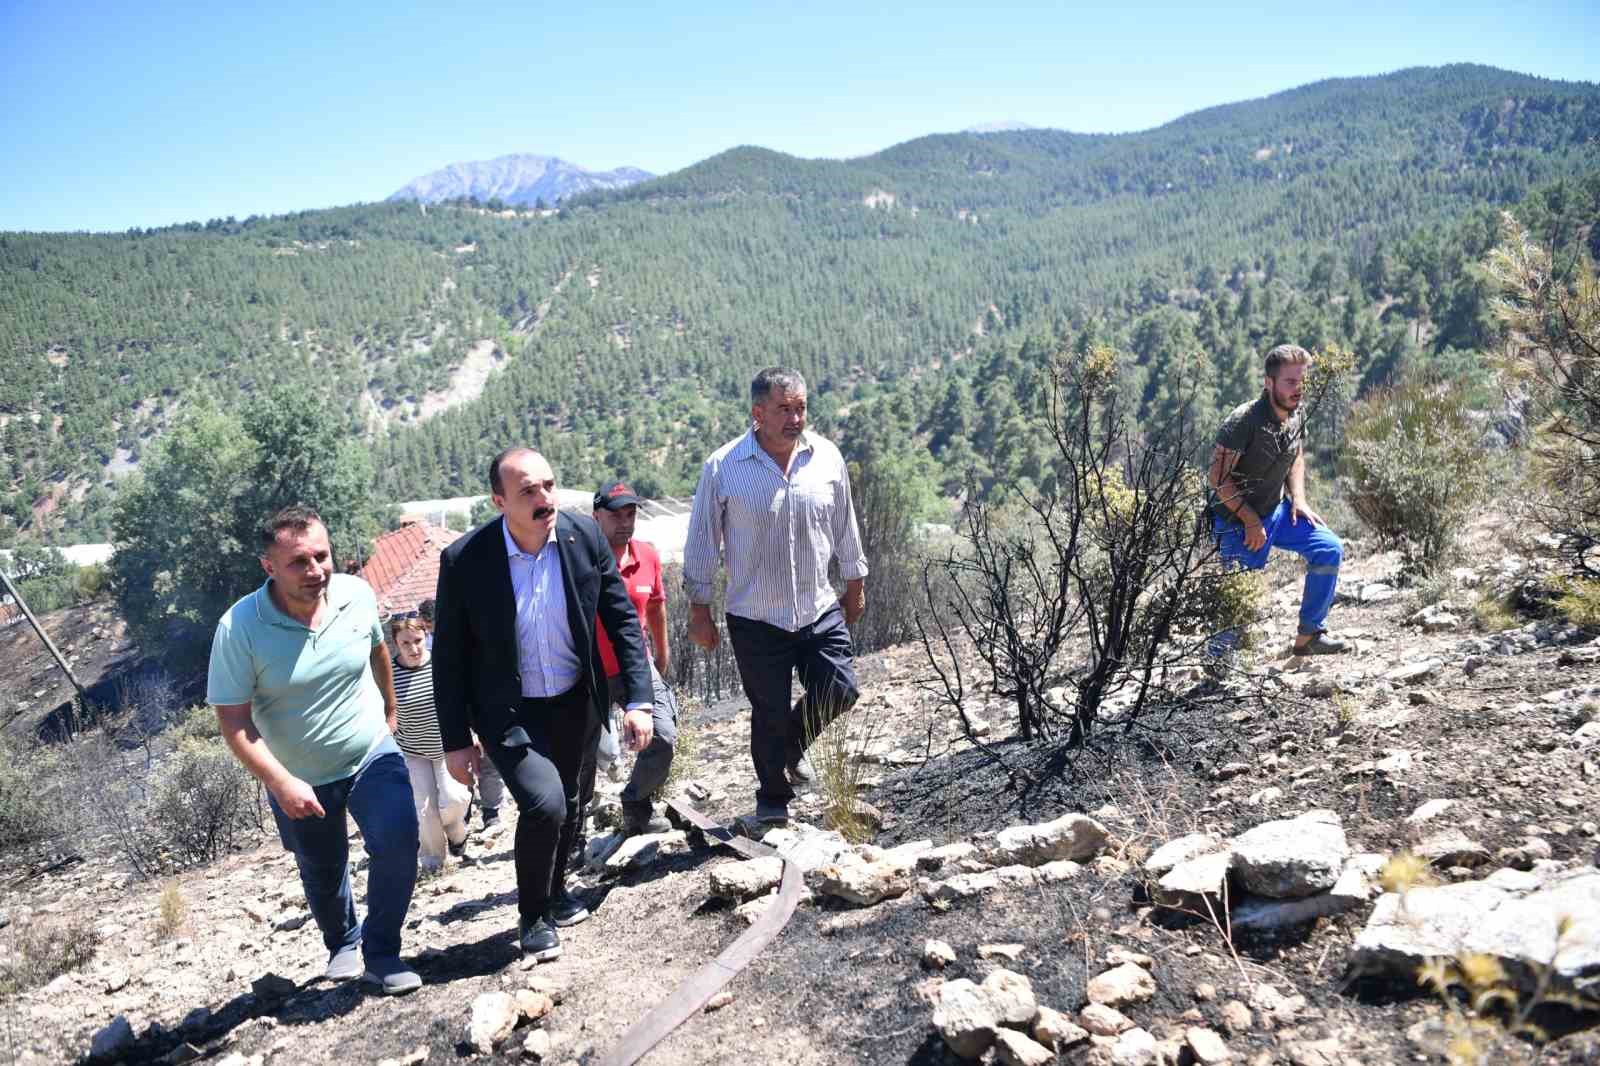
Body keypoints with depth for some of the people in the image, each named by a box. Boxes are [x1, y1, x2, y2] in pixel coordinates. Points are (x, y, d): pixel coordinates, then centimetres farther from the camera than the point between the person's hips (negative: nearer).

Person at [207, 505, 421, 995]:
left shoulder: (357, 594, -14)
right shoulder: (239, 628, -22)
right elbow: (233, 720, -19)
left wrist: (390, 712, 20)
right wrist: (281, 782, -28)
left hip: (372, 756, 1)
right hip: (298, 779, 0)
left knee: (398, 840, -22)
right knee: (322, 875, 19)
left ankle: (381, 954, -1)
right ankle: (342, 943, 49)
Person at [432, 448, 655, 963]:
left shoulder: (585, 536, -14)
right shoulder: (464, 560, -20)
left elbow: (623, 620, -5)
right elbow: (448, 657, -10)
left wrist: (638, 700, -11)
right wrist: (456, 741, -7)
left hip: (576, 706, 4)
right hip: (508, 713, -3)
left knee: (566, 805, 20)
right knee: (544, 804, -19)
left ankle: (555, 891, 49)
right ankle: (533, 917, 9)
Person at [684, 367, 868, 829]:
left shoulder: (827, 457, -3)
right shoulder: (723, 467, -12)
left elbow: (845, 526, 10)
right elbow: (703, 541, -4)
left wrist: (855, 585, 17)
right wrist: (699, 609, -2)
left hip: (820, 609, 3)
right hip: (755, 618, -3)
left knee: (841, 691, -1)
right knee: (770, 712, 6)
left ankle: (793, 744, 32)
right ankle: (773, 798, 29)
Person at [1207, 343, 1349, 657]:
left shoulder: (1297, 415, 0)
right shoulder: (1244, 420, -24)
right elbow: (1217, 477, -23)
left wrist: (1298, 498, 3)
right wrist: (1251, 521, -22)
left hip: (1277, 511, 8)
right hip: (1238, 522, -7)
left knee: (1330, 549, 1)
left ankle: (1309, 635, 13)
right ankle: (1216, 662, 15)